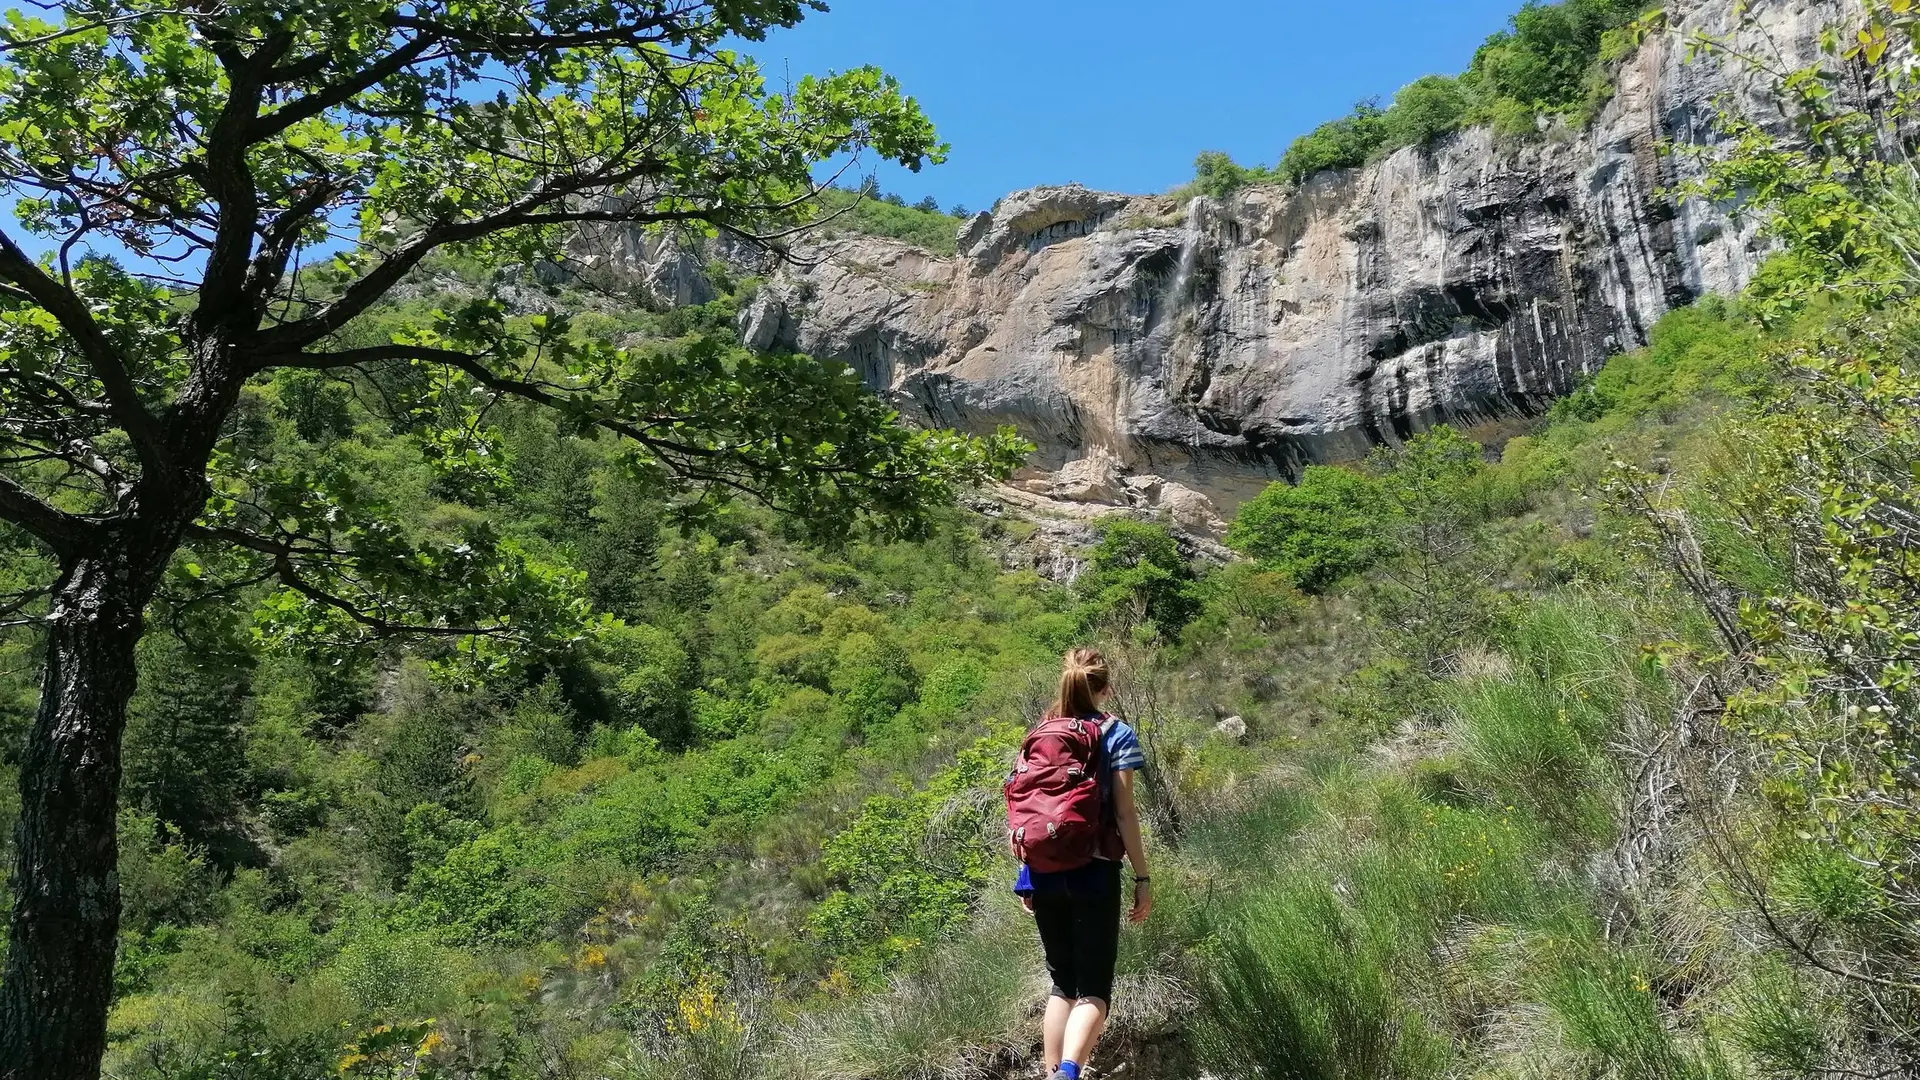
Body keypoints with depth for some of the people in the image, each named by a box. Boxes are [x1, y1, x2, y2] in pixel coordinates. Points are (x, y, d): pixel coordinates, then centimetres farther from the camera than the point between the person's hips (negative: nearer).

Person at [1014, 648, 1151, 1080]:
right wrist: (1142, 877, -3)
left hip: (1044, 871, 4)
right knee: (1094, 987, -1)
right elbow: (1124, 813, -7)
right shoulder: (1117, 735, -2)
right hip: (1093, 872, -4)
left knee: (1062, 982, 17)